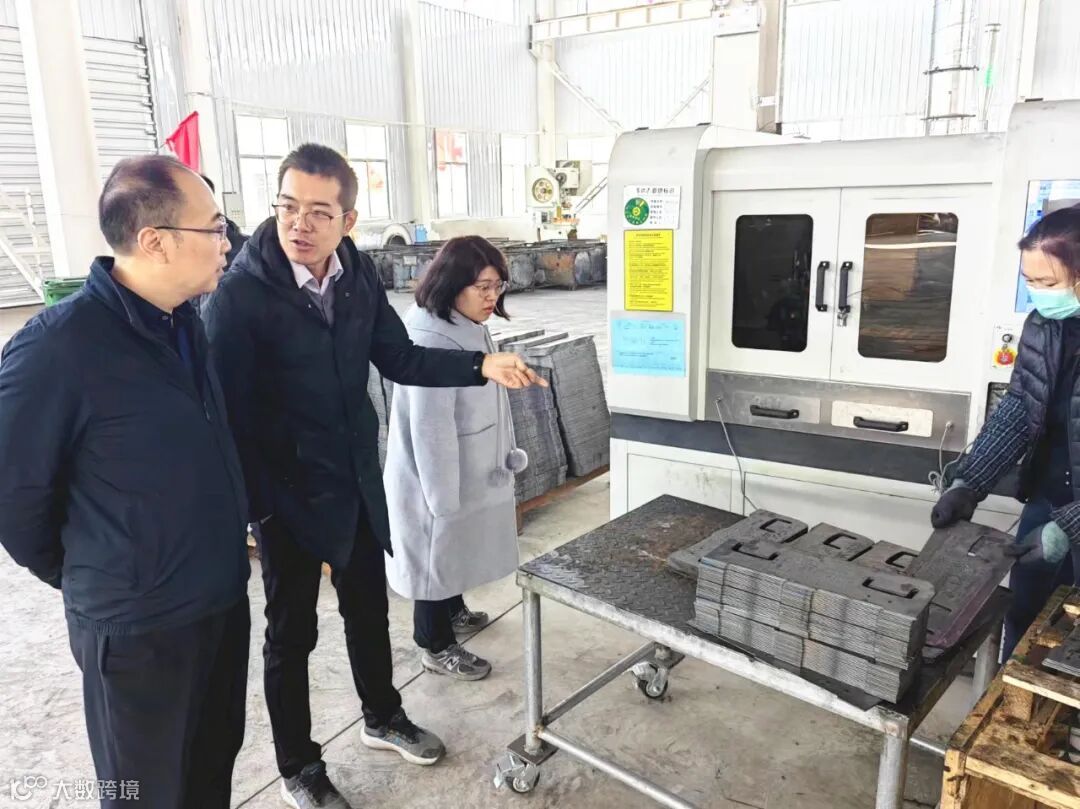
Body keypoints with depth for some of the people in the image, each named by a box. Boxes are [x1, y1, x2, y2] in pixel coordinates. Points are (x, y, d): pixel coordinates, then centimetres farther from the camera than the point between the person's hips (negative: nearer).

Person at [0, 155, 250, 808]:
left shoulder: (183, 324, 2)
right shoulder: (58, 345, -21)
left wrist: (221, 556, 13)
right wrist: (85, 577, 1)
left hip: (224, 599, 6)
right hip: (138, 626, -6)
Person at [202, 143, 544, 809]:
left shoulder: (359, 274, -4)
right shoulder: (240, 295, -20)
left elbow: (401, 360, 2)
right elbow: (227, 410, -18)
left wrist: (481, 366, -11)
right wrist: (254, 506, -18)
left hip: (360, 479, 6)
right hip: (287, 492, -5)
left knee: (369, 605, 22)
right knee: (293, 630, 11)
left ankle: (382, 717, 47)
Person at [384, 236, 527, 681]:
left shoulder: (472, 329, 2)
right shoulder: (429, 343, -27)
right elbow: (431, 430, -26)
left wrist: (505, 454, 14)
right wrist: (444, 497, -21)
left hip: (470, 472, 9)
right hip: (437, 479, -9)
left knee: (456, 554, 26)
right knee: (437, 559, 9)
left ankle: (454, 612, 48)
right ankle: (436, 646, 27)